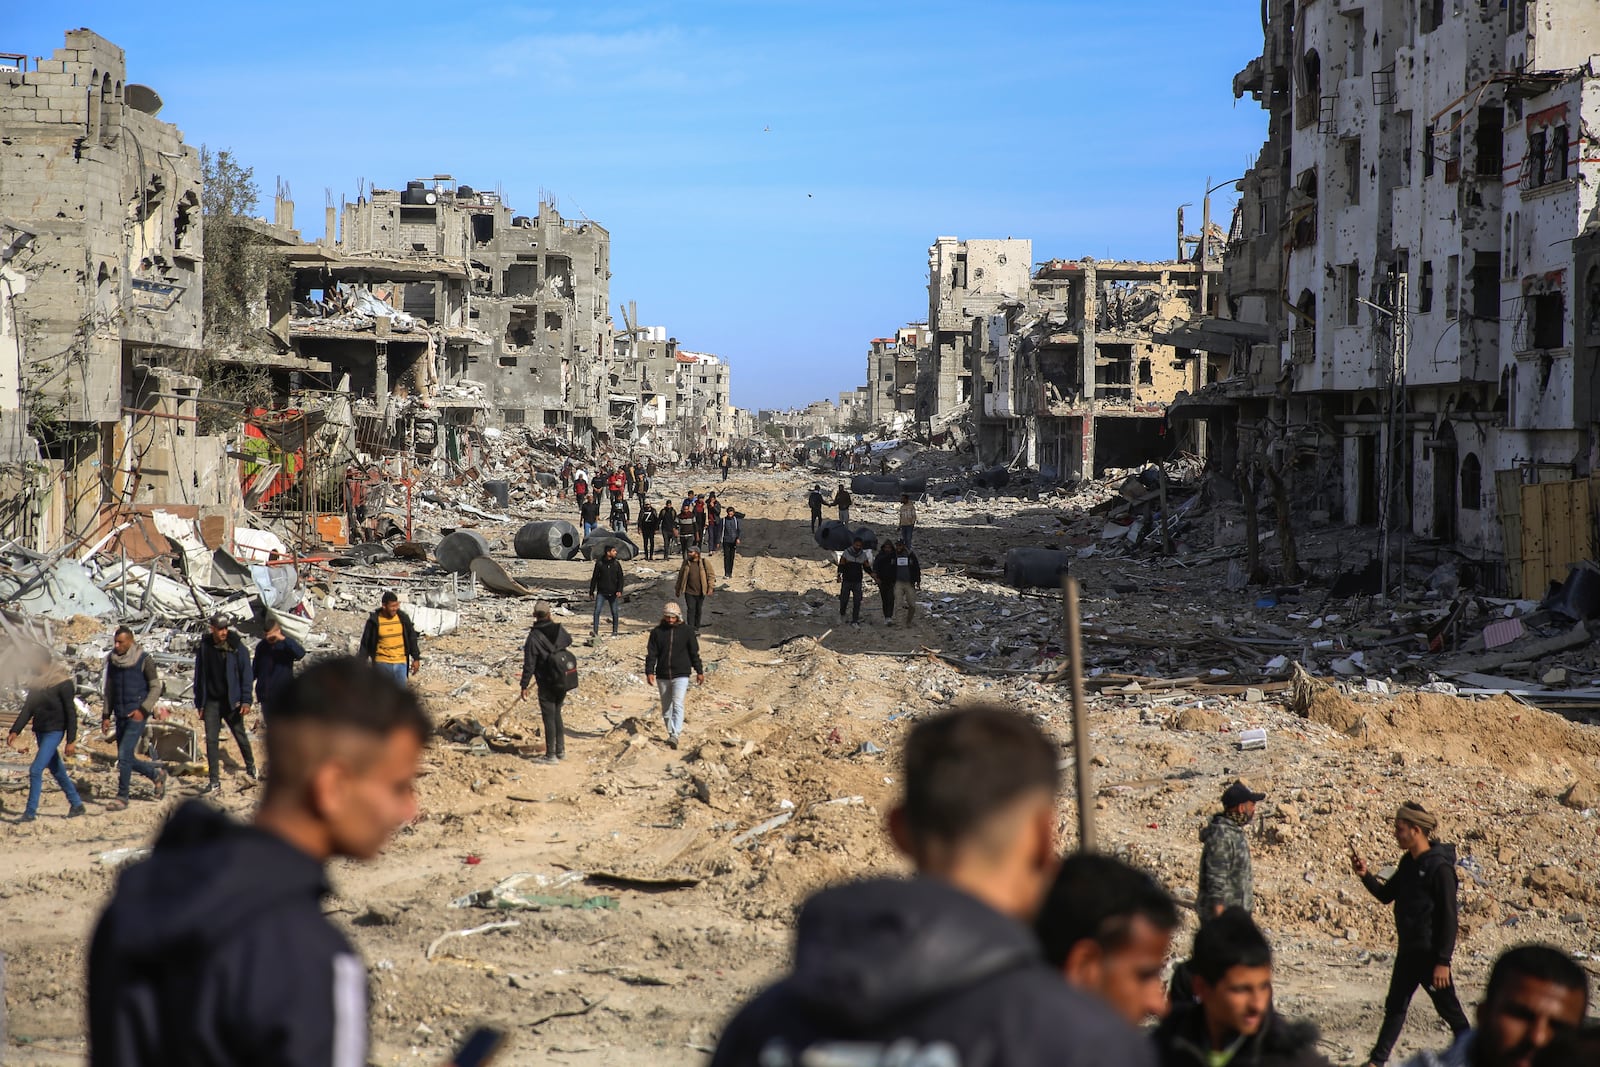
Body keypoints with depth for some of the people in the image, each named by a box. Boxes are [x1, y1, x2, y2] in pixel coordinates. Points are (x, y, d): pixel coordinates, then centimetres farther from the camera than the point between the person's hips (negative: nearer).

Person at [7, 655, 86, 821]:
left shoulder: (63, 683, -13)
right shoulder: (36, 683, 7)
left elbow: (71, 713, -13)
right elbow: (27, 708, 10)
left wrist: (71, 741, -15)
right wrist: (15, 731, 0)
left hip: (54, 731, -7)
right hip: (40, 731, 7)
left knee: (36, 770, -13)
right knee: (56, 770, 13)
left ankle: (30, 812, -9)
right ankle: (76, 804, 25)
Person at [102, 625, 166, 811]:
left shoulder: (144, 660, -7)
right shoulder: (112, 661, 9)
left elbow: (156, 687, -6)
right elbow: (109, 691, 16)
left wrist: (143, 709, -16)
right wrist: (106, 715, 11)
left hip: (137, 714, -6)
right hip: (120, 715, 6)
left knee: (124, 755, -13)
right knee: (126, 759, 8)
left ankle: (122, 798, -5)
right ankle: (156, 773, 31)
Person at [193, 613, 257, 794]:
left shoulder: (236, 647, -6)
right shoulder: (204, 647, 2)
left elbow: (246, 674, -5)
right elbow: (199, 676, 10)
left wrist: (246, 700, -11)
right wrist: (199, 703, 8)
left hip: (231, 701, -2)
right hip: (211, 702, 2)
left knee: (240, 735, 9)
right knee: (211, 740, -3)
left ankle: (251, 768, 34)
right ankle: (214, 781, -1)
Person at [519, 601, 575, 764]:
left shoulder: (534, 637, -16)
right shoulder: (559, 629, -2)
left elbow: (529, 665, -15)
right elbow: (569, 641, 23)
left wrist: (524, 686, -8)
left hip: (547, 684, -6)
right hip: (563, 682, 6)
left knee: (549, 717, 1)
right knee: (556, 714, 18)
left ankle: (551, 755, 5)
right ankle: (560, 750, 23)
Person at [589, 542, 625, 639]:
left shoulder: (616, 564, 1)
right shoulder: (599, 563, -3)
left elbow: (620, 579, 3)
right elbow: (594, 578, 3)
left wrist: (619, 591, -10)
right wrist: (591, 591, 5)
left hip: (613, 593, 1)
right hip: (601, 592, -1)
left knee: (614, 613, 8)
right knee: (597, 611, -12)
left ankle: (614, 631, 21)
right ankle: (595, 631, -13)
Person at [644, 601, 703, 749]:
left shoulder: (687, 631, 1)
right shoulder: (657, 632, 3)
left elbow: (694, 653, 6)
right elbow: (651, 654, 3)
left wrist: (699, 672, 7)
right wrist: (649, 672, -6)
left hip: (681, 675, -3)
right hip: (662, 676, 3)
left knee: (677, 705, -17)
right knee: (666, 708, 11)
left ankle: (675, 736, -25)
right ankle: (670, 733, 24)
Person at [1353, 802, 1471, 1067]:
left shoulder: (1440, 868, -19)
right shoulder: (1409, 863, 7)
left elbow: (1448, 918, -20)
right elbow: (1386, 895, 16)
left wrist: (1443, 961, -22)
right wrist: (1365, 875, -3)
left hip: (1431, 953, -8)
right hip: (1408, 950, 8)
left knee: (1449, 1010, 2)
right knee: (1395, 1006, 14)